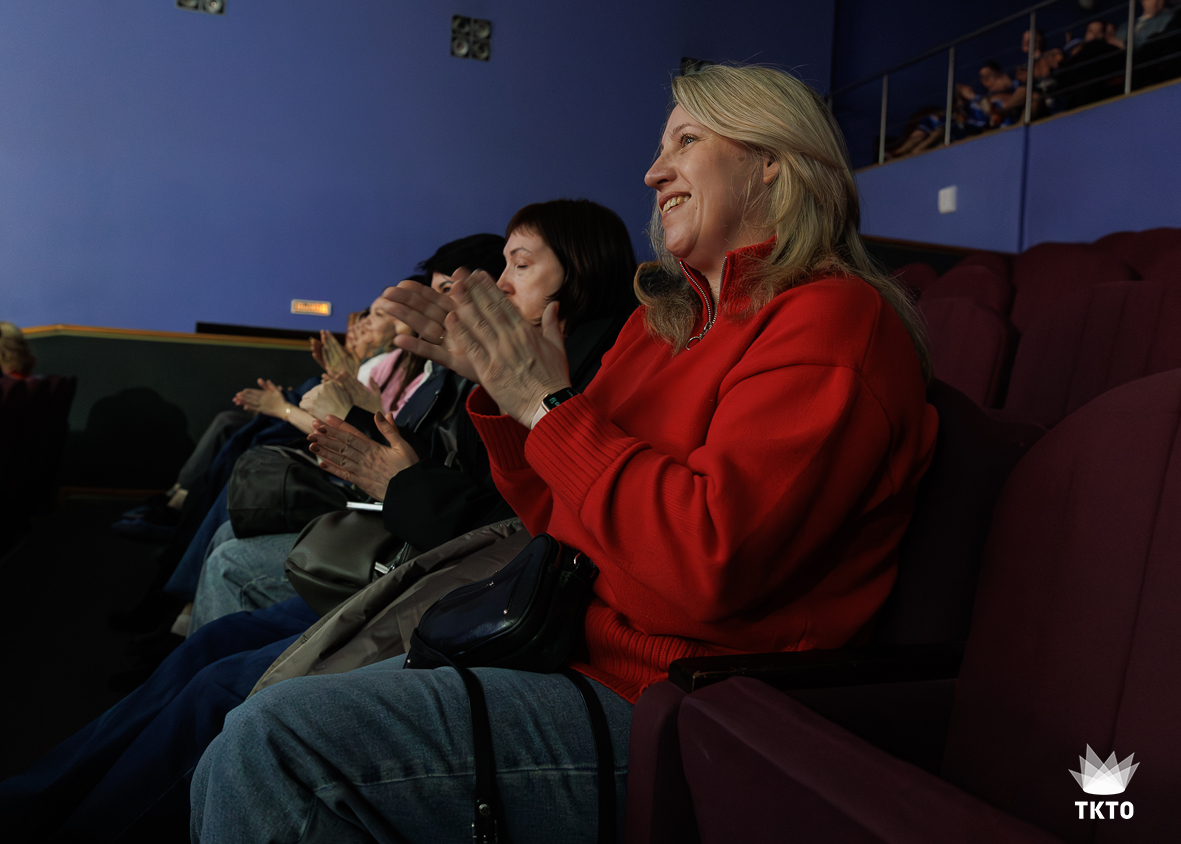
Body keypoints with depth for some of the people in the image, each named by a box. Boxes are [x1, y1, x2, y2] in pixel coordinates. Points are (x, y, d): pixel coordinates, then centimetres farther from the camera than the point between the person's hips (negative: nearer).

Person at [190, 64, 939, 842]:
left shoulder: (834, 319, -11)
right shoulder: (665, 319, 14)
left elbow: (713, 559, -24)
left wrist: (549, 406, -15)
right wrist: (494, 378, 2)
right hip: (584, 655, 8)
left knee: (276, 742, -18)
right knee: (239, 763, 3)